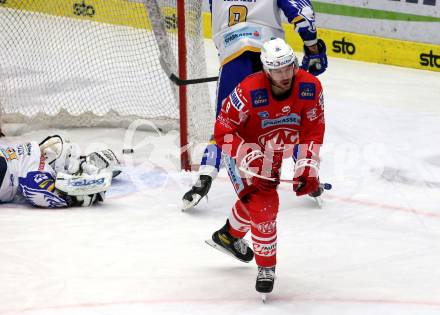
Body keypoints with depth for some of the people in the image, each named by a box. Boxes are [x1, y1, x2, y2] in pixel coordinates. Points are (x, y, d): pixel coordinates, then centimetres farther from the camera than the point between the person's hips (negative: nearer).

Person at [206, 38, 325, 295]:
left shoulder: (310, 88, -23)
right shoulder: (249, 91, -35)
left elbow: (313, 130, -12)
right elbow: (223, 130, -27)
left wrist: (307, 167, -19)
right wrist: (249, 157, -37)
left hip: (274, 155, 6)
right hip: (242, 151, -6)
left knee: (255, 197, 26)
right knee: (263, 205, -18)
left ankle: (230, 235, 56)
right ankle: (266, 267, 1)